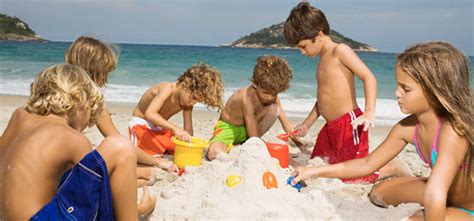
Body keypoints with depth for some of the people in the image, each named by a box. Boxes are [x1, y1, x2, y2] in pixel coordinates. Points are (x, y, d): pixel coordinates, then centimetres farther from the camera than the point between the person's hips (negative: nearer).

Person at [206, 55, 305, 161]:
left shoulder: (272, 96, -15)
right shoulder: (247, 98, -34)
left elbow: (285, 122, -10)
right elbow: (253, 136, -30)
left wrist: (301, 146, -15)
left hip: (247, 128, 6)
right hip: (229, 127, -6)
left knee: (274, 109, -22)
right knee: (213, 153, -37)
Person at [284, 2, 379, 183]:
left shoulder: (340, 51, -8)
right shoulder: (323, 60, 17)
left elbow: (369, 77, -16)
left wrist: (369, 112, -28)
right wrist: (307, 124, 24)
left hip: (349, 123, -9)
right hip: (331, 127, 9)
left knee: (352, 176, -11)